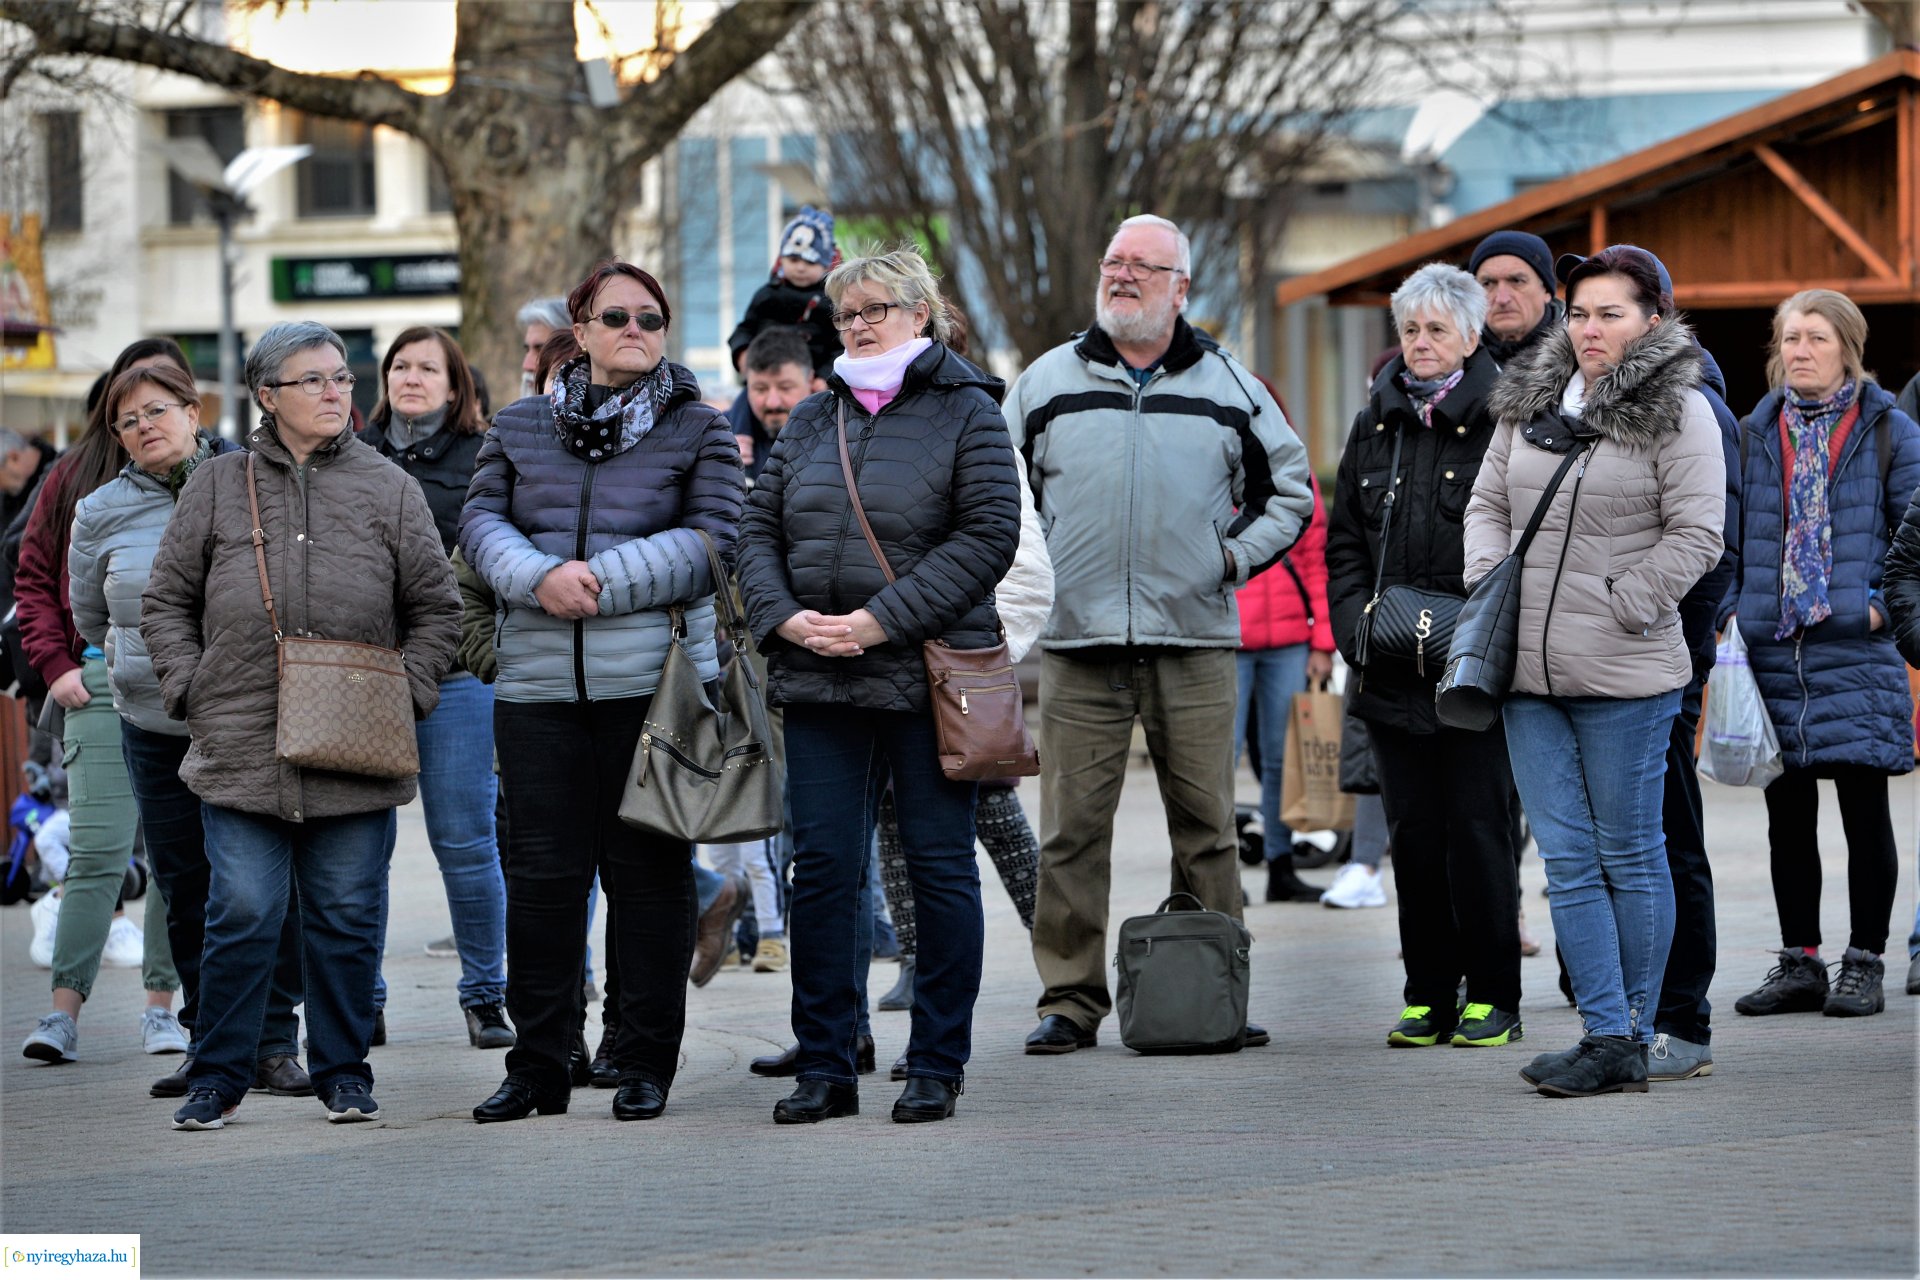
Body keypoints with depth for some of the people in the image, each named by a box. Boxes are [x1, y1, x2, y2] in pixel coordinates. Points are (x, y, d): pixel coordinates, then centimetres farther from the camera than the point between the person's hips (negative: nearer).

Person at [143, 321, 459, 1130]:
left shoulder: (388, 490, 7)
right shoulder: (217, 487, 7)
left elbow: (435, 609, 11)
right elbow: (166, 602, 12)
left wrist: (406, 693, -1)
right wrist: (191, 690, 1)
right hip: (242, 750, -1)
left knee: (347, 916, 5)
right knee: (242, 915, -3)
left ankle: (343, 1071, 17)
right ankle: (218, 1076, 8)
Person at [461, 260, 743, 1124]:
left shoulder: (697, 432, 6)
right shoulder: (520, 428, 15)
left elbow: (711, 542, -5)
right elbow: (481, 523, 7)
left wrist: (599, 583, -13)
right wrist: (540, 577, -13)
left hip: (653, 682, -2)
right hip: (538, 685, 2)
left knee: (648, 872, 1)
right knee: (540, 872, 2)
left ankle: (646, 1065, 8)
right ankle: (537, 1066, 10)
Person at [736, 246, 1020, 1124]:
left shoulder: (965, 412, -1)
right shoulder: (811, 419, 15)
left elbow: (988, 534, -11)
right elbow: (759, 530, 13)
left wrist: (882, 620, -17)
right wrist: (782, 617, -7)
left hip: (929, 677, -4)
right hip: (819, 683, 4)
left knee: (940, 864, 2)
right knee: (823, 867, 3)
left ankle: (937, 1066, 9)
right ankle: (824, 1067, 9)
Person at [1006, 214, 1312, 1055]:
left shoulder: (1229, 387, 9)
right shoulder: (1047, 383, 9)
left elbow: (1290, 487, 17)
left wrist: (1236, 555, 5)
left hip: (1194, 642, 0)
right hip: (1078, 641, 0)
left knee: (1206, 824, 2)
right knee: (1071, 828, -3)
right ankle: (1070, 1000, 2)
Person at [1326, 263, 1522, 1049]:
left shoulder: (1500, 423, -3)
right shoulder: (1376, 427, 13)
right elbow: (1343, 539, 16)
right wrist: (1357, 618, 1)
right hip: (1391, 669, 5)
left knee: (1477, 826, -4)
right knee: (1413, 831, 6)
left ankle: (1492, 998, 3)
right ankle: (1428, 996, 11)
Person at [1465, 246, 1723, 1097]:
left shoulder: (1678, 412, -4)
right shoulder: (1528, 403, 14)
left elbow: (1695, 533, -8)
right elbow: (1487, 504, 20)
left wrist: (1623, 610, -12)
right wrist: (1489, 587, 4)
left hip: (1625, 675, -5)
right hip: (1529, 673, 5)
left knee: (1629, 857, 2)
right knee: (1568, 861, 1)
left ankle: (1632, 1036, 9)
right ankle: (1606, 1035, 1)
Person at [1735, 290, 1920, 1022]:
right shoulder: (1755, 434, 10)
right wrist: (1731, 608, 2)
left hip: (1856, 652, -3)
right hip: (1771, 651, 3)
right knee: (1787, 816, 8)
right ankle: (1799, 963, 16)